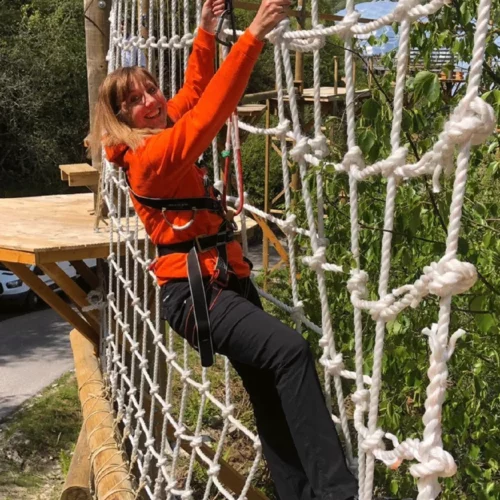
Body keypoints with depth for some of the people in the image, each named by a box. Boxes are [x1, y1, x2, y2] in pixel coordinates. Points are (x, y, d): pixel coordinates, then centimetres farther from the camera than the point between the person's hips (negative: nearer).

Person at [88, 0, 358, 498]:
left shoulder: (162, 135, 14)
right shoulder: (150, 155, -13)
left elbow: (195, 92, 28)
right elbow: (207, 114, -25)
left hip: (224, 284, 10)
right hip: (194, 293, -10)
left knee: (272, 394, 5)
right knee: (290, 350, -30)